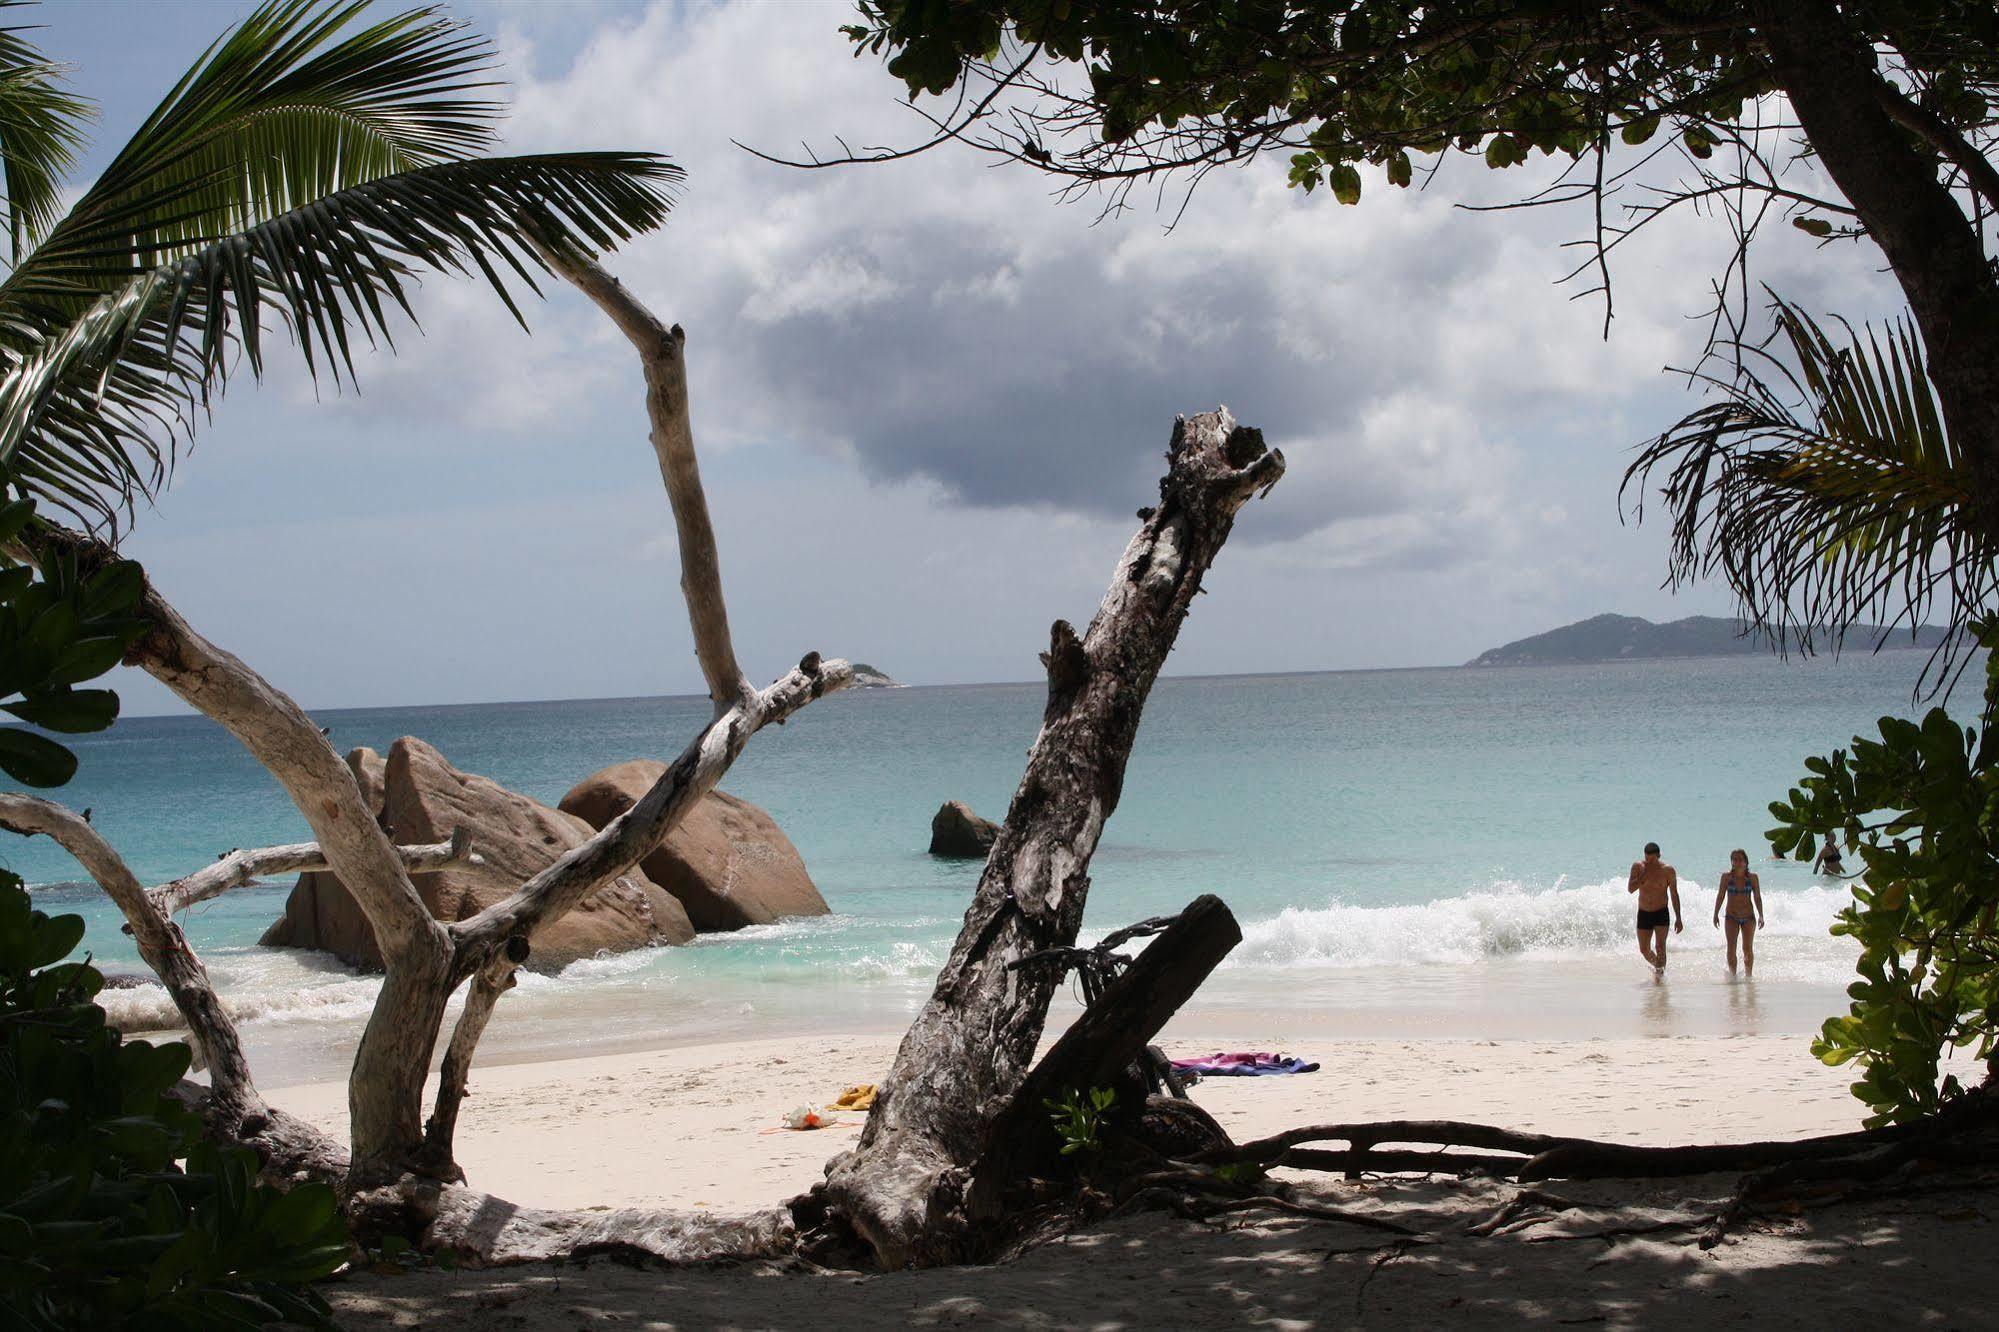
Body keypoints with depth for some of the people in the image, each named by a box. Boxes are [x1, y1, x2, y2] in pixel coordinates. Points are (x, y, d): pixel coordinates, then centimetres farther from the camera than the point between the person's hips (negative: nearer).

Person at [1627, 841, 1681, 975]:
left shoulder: (1667, 870, -9)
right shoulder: (1638, 866, -4)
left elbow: (1674, 894, -3)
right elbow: (1630, 889, -12)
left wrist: (1678, 918, -4)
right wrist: (1643, 876, -24)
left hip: (1661, 914, -3)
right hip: (1643, 914, 3)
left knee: (1660, 946, -16)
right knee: (1644, 950, 9)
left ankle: (1660, 974, -12)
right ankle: (1657, 966, 35)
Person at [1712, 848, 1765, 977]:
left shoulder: (1752, 878, -1)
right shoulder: (1726, 877, -1)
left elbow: (1757, 898, 3)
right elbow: (1720, 896, 3)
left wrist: (1760, 916, 0)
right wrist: (1716, 914, 1)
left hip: (1748, 917, 0)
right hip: (1732, 917, 0)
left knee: (1748, 949, 0)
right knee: (1731, 948, -2)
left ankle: (1749, 976, 11)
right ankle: (1732, 975, 7)